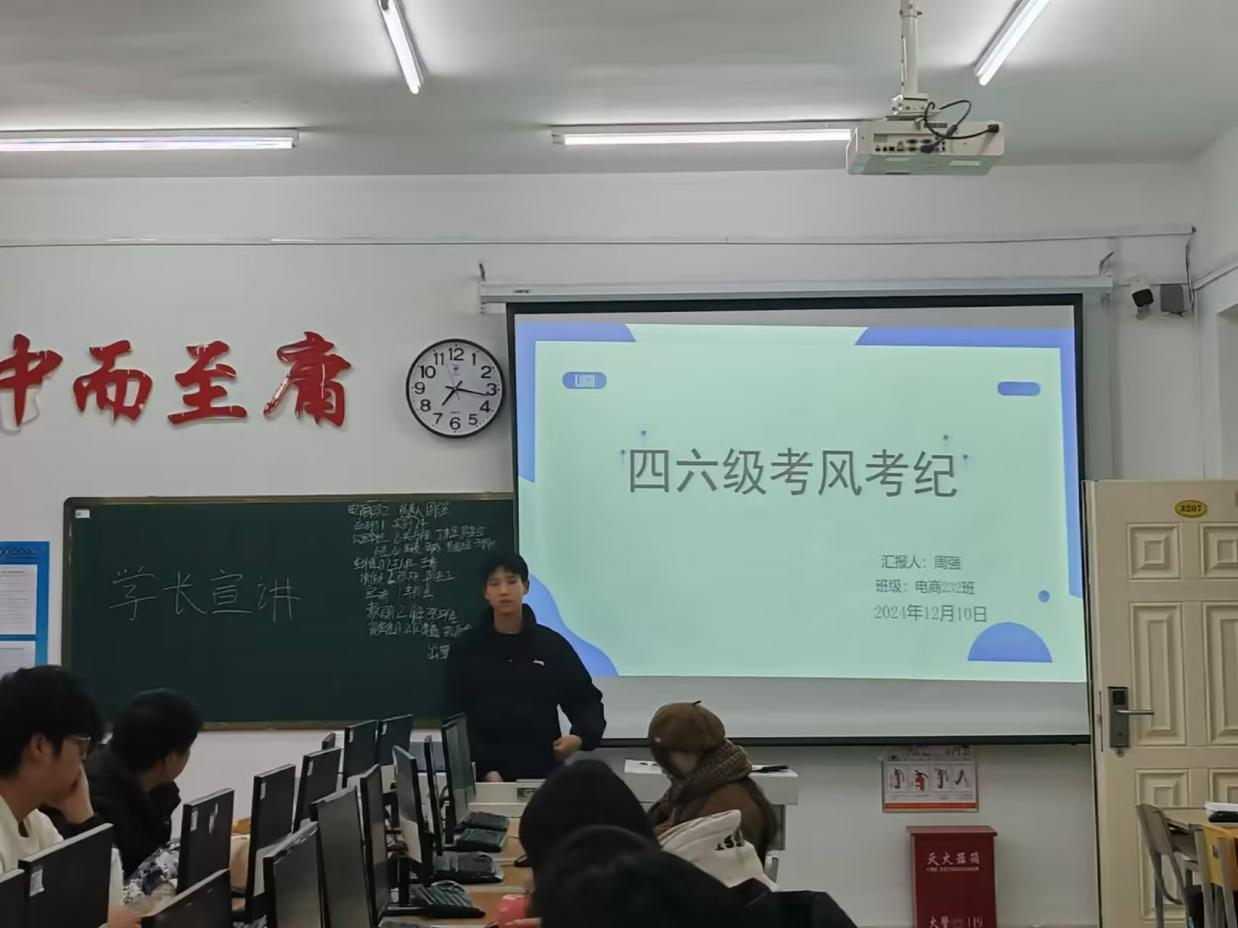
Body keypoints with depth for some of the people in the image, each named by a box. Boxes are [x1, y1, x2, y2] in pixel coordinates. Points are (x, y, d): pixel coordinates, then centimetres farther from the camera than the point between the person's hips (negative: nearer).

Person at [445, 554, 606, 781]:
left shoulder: (552, 644, 4)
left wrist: (580, 737, -11)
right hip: (484, 777, -1)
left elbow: (587, 702, 10)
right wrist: (483, 769, -15)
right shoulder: (466, 649, 3)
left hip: (544, 774, 1)